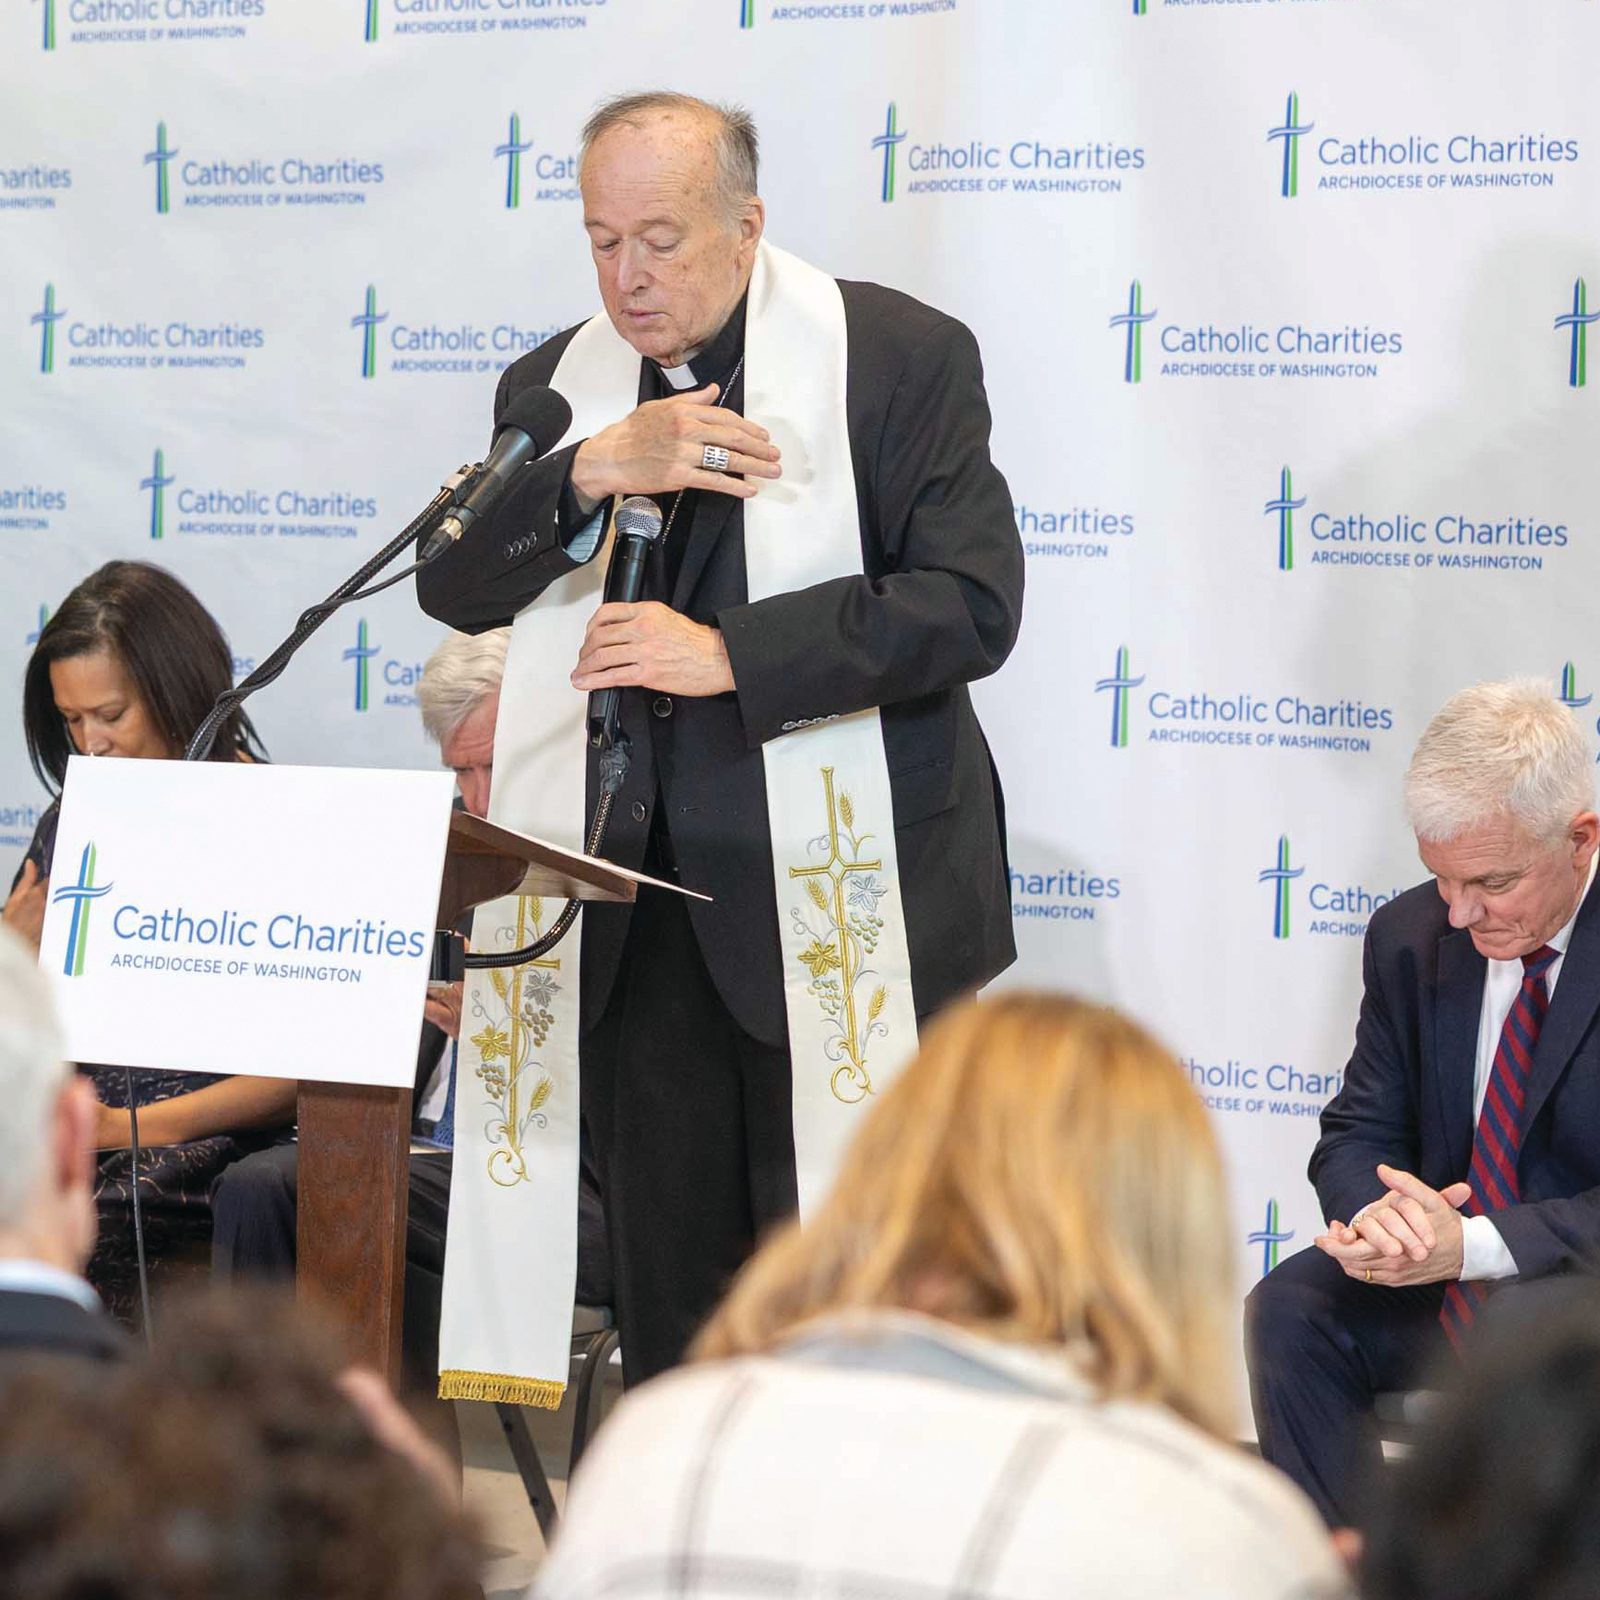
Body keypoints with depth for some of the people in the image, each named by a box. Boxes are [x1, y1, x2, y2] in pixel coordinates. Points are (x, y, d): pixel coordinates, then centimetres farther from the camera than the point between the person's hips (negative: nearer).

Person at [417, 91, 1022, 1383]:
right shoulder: (557, 384, 9)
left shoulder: (905, 357, -5)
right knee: (667, 1295, 10)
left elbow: (970, 605, -14)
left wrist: (729, 653, -20)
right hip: (643, 914, 5)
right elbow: (454, 588, -1)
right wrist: (593, 471, -18)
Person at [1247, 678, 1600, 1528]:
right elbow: (1358, 1132, 6)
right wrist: (1380, 1214, -20)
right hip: (1441, 1279, 5)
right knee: (1291, 1308, -21)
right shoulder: (1412, 936, 2)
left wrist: (1473, 1244, -30)